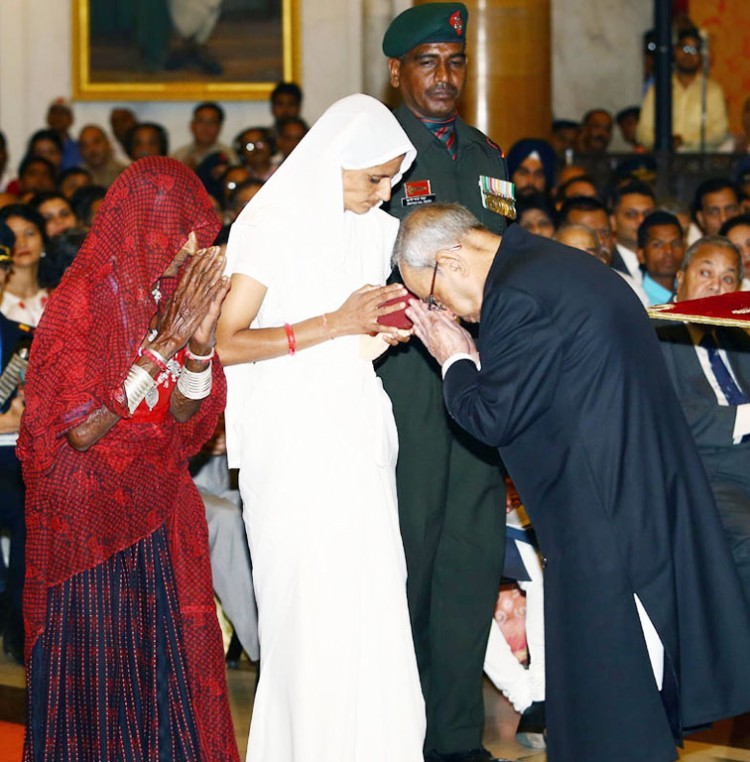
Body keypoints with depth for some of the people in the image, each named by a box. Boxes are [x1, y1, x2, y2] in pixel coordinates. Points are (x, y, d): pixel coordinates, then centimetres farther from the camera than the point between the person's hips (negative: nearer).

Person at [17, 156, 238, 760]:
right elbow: (81, 429, -20)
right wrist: (166, 340, -20)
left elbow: (183, 415, 3)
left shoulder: (168, 295, 5)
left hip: (159, 510, 6)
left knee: (168, 660, 5)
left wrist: (200, 341, -15)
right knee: (98, 668, -2)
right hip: (89, 518, -6)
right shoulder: (81, 301, -14)